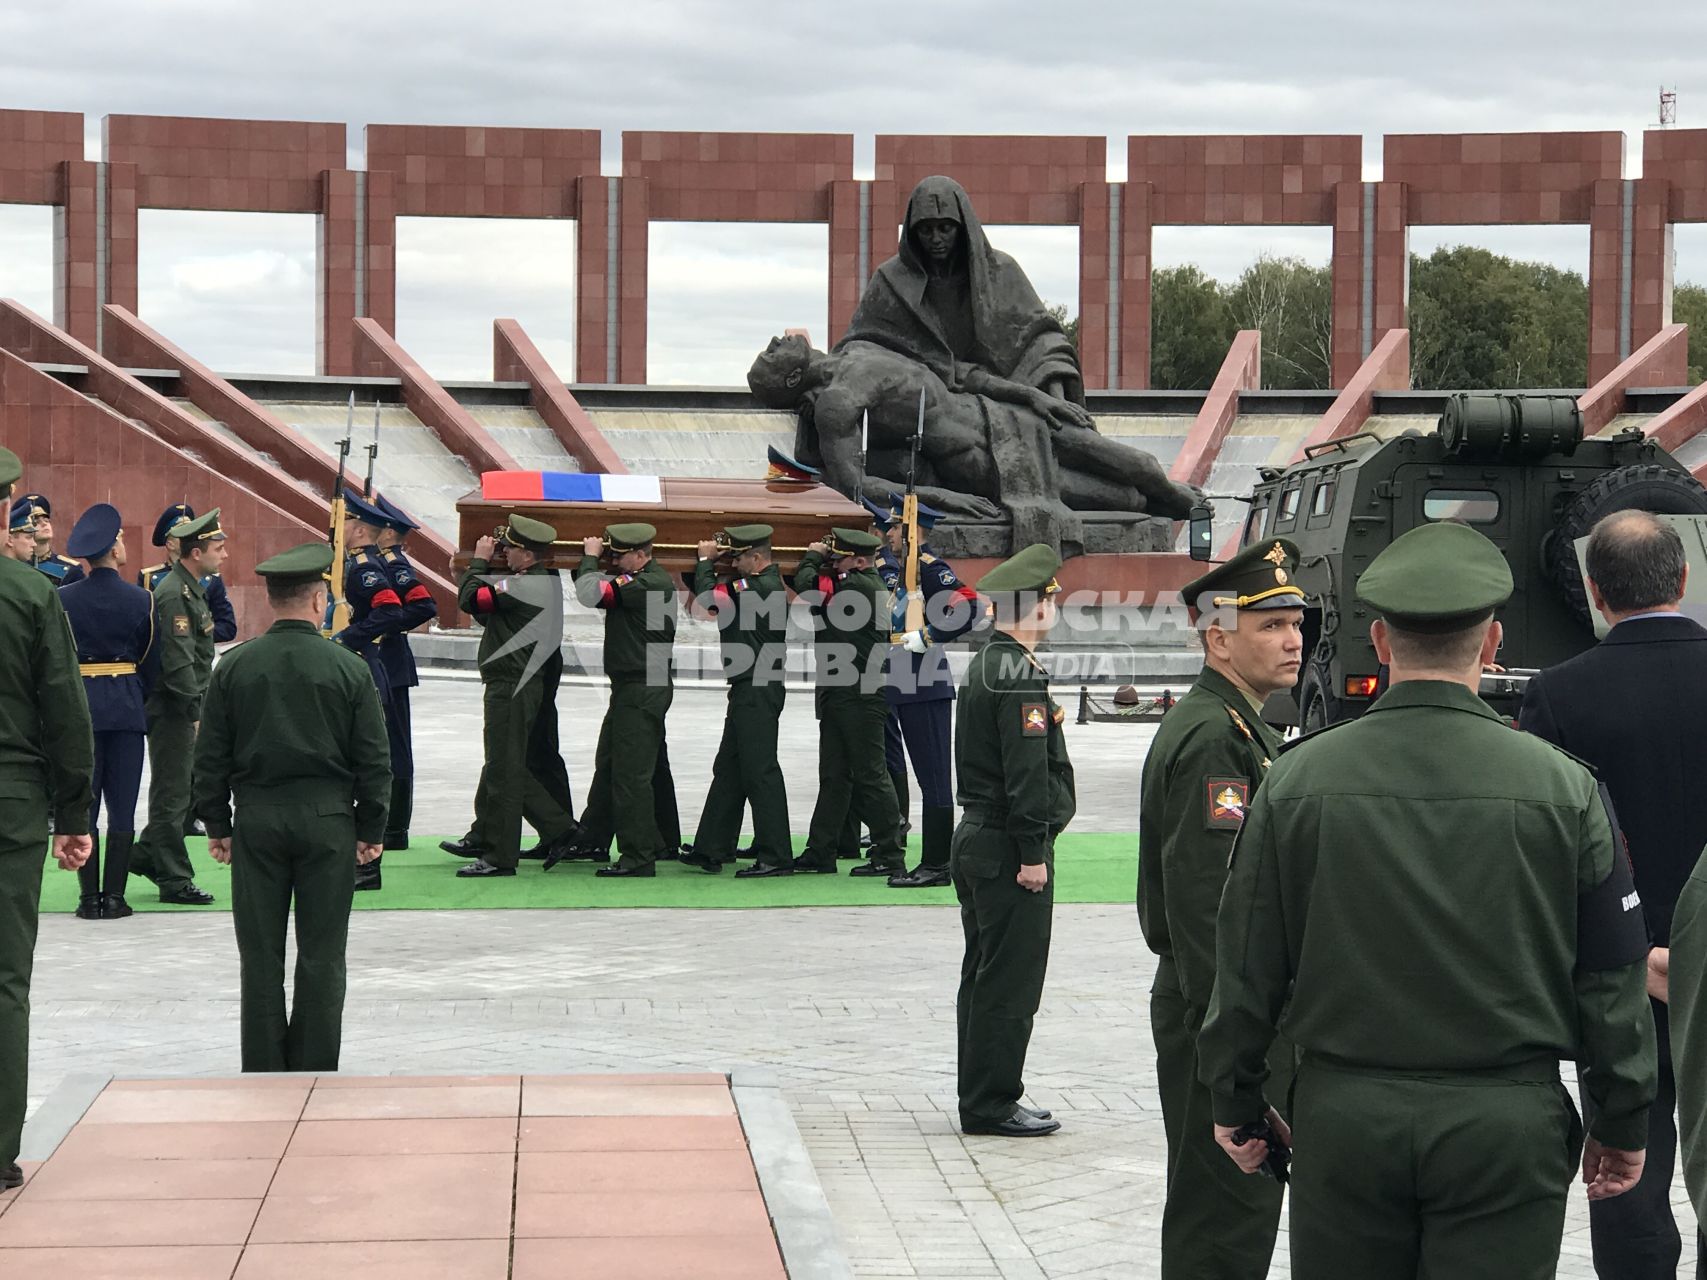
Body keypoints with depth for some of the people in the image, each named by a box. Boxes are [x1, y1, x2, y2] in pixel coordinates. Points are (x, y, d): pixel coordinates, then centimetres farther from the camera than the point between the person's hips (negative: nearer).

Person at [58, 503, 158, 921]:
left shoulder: (64, 598, -4)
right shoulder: (141, 600, -4)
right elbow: (150, 663, 3)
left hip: (80, 703, 0)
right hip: (127, 707, 0)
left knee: (83, 804, 5)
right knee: (122, 805, 5)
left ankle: (90, 897, 3)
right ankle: (114, 896, 4)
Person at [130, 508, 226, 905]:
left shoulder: (192, 588, 13)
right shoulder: (175, 595, -19)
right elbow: (179, 662, -24)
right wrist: (197, 709, -22)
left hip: (185, 708, 10)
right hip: (173, 708, -10)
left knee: (187, 788, 17)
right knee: (173, 795, -2)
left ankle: (146, 854, 29)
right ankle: (174, 881, 4)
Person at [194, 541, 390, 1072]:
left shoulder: (234, 667, 0)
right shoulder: (349, 669, -4)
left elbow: (210, 755, 3)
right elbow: (374, 760, -2)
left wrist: (217, 824, 11)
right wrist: (372, 829, 6)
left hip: (257, 820, 1)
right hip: (328, 819, -1)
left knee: (261, 953, 7)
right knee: (321, 954, 5)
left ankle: (263, 1071, 11)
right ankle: (315, 1071, 9)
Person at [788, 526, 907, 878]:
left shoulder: (862, 585, -16)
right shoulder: (851, 586, 14)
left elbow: (807, 587, -19)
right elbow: (808, 589, 15)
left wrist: (812, 556, -2)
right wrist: (820, 559, 3)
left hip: (859, 699, -10)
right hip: (839, 695, 10)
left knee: (869, 776, -4)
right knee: (833, 776, 12)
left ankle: (891, 857, 2)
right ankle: (820, 853, 17)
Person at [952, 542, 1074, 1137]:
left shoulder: (982, 666, 14)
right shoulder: (1022, 676, -17)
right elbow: (1027, 772, -21)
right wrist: (1032, 854, -19)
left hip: (976, 840, 10)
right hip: (1009, 849, -10)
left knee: (984, 976, 15)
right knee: (1010, 982, -4)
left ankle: (980, 1098, 22)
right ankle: (992, 1104, 1)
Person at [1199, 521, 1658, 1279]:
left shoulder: (1297, 780, -4)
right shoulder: (1561, 787, -6)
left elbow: (1247, 966, 1)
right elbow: (1612, 975, 0)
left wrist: (1236, 1104, 13)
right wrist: (1622, 1124, 12)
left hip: (1344, 1116, 1)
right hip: (1505, 1128, -1)